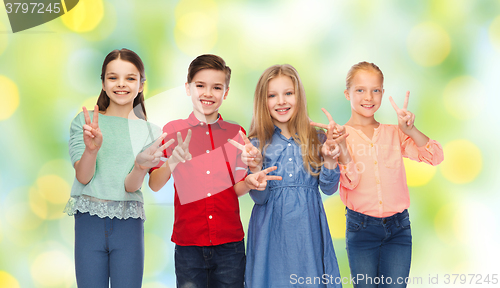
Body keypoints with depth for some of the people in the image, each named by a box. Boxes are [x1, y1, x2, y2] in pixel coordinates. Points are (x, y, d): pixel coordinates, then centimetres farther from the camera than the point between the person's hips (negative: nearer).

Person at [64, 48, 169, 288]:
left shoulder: (150, 132, 4)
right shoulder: (83, 122, 3)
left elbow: (130, 186, -6)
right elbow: (83, 177, -6)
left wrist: (141, 166, -28)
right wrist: (91, 149, -25)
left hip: (128, 223, 0)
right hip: (89, 220, 0)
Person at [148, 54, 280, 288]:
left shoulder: (236, 133, 7)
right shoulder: (173, 130, 2)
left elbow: (235, 189, 8)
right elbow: (154, 185, -5)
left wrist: (250, 182, -13)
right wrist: (172, 162, -23)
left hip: (229, 243, 1)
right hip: (189, 244, -1)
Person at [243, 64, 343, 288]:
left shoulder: (316, 139, 2)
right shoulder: (257, 143, 0)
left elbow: (329, 189, 0)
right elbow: (259, 198, -5)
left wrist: (329, 161, -16)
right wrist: (255, 169, -22)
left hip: (308, 229, 1)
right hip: (271, 233, -1)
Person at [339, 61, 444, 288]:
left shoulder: (394, 133, 7)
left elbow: (435, 157, -1)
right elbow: (349, 182, -13)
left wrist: (410, 129, -13)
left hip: (398, 227, 2)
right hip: (361, 227, -2)